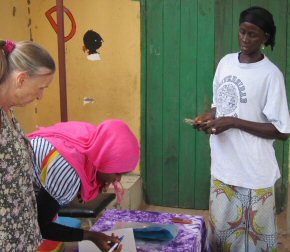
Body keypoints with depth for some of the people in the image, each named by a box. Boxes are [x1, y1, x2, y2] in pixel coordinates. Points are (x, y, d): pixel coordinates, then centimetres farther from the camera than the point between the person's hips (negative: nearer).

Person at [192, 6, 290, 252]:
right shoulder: (226, 62, 5)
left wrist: (234, 122, -21)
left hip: (254, 173, -6)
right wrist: (210, 115, -4)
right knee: (219, 231, 17)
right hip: (223, 166, 6)